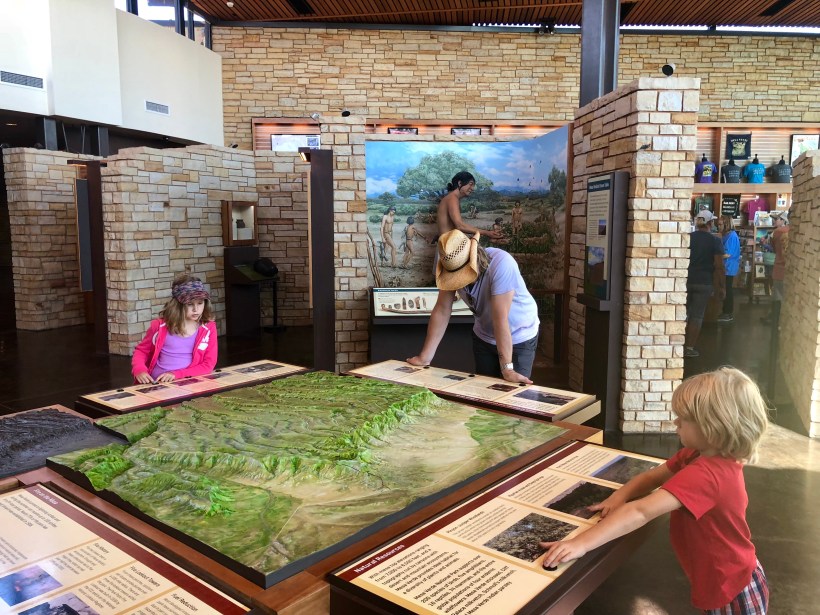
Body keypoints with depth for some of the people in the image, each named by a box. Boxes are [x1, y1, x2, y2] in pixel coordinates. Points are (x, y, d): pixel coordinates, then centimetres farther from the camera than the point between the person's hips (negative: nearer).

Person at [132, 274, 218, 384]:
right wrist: (139, 370, -9)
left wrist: (177, 374, -15)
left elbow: (208, 365, -3)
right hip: (157, 383, 2)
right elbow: (141, 350, 12)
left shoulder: (208, 328, -2)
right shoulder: (161, 326, -1)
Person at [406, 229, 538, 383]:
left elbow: (500, 319, -36)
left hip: (519, 338, -4)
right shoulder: (452, 266, -17)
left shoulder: (501, 264, -34)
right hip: (483, 337, 5)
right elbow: (441, 310, -13)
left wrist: (507, 369, -34)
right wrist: (425, 357, -14)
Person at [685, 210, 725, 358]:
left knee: (684, 313, 13)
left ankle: (681, 345, 14)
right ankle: (690, 348, 6)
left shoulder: (687, 237, 2)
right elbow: (719, 266, -8)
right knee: (697, 315, 4)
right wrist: (721, 287, -1)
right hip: (704, 283, -2)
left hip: (686, 281, 3)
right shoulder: (715, 241, -6)